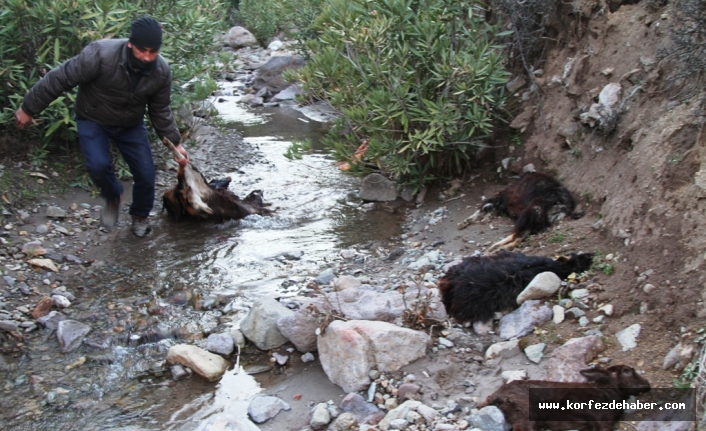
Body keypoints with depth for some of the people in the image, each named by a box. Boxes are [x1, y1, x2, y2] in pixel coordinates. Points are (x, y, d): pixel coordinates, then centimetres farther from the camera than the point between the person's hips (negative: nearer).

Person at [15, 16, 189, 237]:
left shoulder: (161, 72, -20)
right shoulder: (100, 55, -34)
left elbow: (160, 111, -3)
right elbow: (60, 79, -25)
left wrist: (175, 142, -8)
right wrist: (28, 109, -18)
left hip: (131, 125, 3)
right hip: (93, 121, -3)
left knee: (146, 172, -3)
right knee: (99, 165, -24)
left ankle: (140, 216, 27)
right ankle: (113, 199, 10)